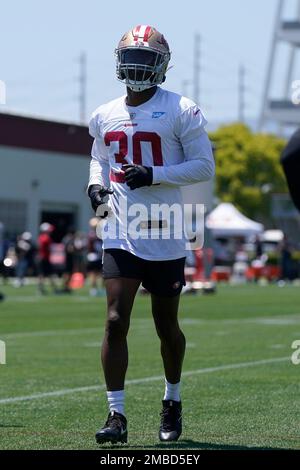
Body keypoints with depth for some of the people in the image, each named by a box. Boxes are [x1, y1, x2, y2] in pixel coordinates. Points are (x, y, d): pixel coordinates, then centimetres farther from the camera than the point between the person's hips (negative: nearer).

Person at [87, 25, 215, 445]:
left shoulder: (181, 111, -6)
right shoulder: (105, 116, 9)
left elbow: (204, 166, -7)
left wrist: (153, 175, -19)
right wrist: (96, 184, 3)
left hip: (164, 237, -3)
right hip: (119, 234, 3)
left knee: (167, 326, 11)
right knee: (116, 321, -11)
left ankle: (172, 401, 33)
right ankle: (117, 414, -9)